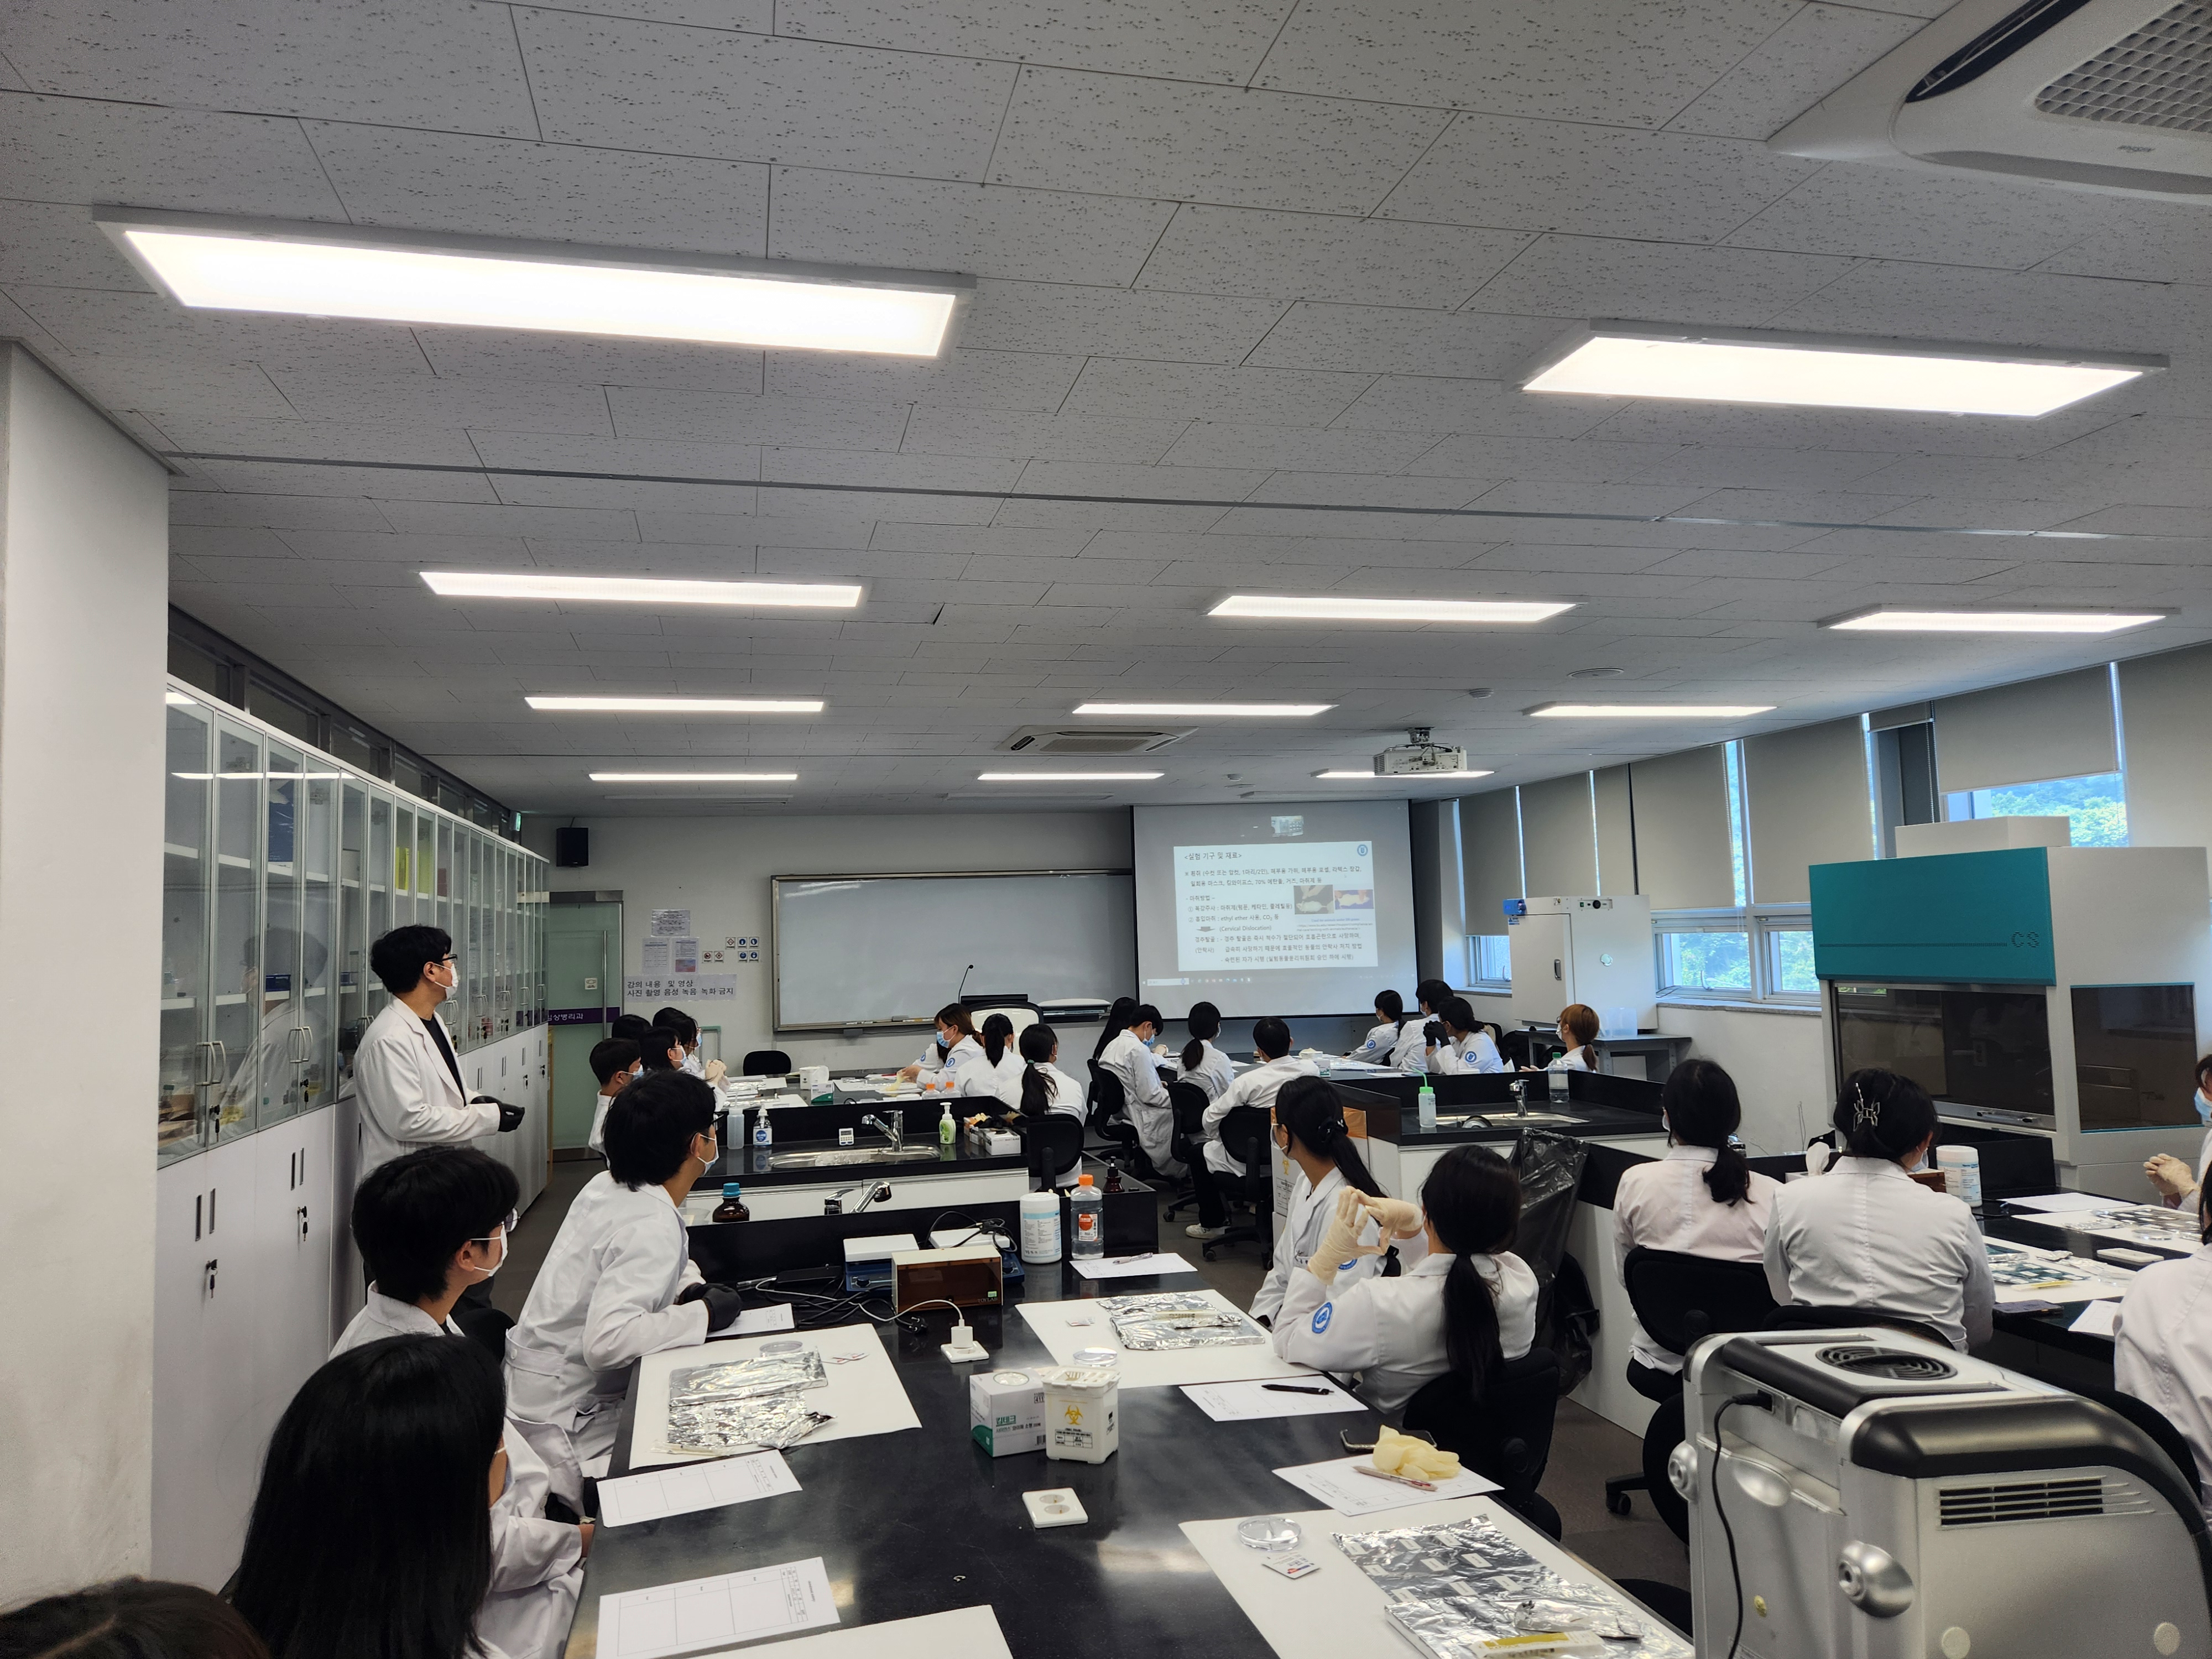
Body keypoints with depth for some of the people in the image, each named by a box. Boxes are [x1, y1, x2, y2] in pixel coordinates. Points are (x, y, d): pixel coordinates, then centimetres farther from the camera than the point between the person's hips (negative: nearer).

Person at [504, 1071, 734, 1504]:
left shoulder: (609, 1185, 1)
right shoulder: (652, 1226, -26)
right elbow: (606, 1341, -36)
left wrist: (690, 1289, 0)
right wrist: (702, 1314, -25)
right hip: (565, 1423, -9)